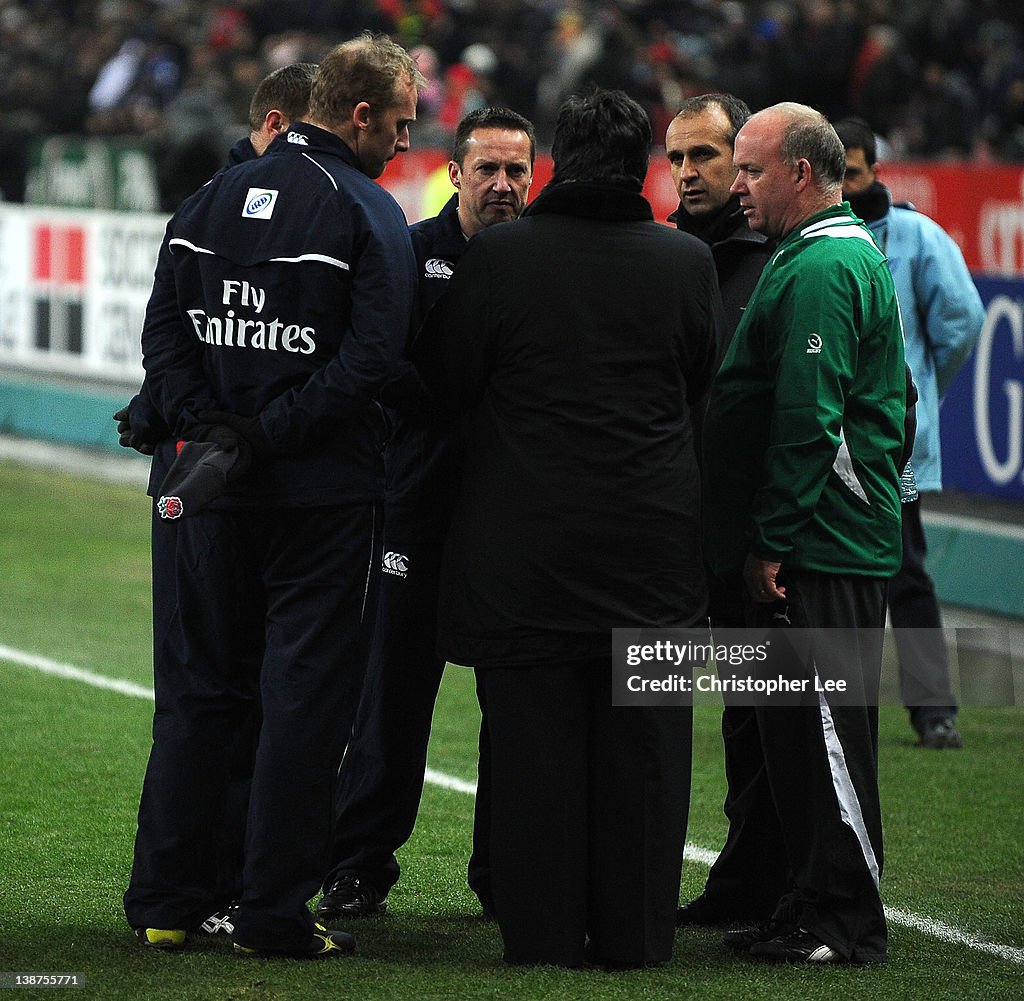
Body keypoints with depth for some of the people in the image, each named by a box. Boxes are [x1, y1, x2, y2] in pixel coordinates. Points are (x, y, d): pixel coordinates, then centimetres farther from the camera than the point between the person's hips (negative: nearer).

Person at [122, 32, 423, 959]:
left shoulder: (216, 199, 8)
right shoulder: (367, 214, -9)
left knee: (197, 690, 13)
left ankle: (166, 901, 15)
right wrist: (271, 435, -16)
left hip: (221, 497, 5)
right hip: (327, 497, -5)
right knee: (305, 698, 1)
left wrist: (214, 426, -2)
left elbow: (164, 330, 4)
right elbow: (370, 360, -19)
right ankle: (275, 911, 2)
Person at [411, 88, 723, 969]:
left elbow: (447, 383, -1)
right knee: (640, 744, 7)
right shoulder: (686, 262, -3)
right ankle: (634, 934, 11)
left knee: (535, 738, 3)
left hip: (524, 540, -1)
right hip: (652, 541, 1)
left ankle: (544, 932, 5)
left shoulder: (498, 255, -9)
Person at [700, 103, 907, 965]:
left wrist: (771, 541, -18)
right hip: (814, 542, 10)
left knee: (827, 730, -6)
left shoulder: (823, 270, -15)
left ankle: (846, 919, -2)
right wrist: (763, 539, 20)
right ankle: (805, 903, 18)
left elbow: (808, 421, -20)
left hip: (823, 543, -10)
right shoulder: (839, 256, 19)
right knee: (792, 731, 13)